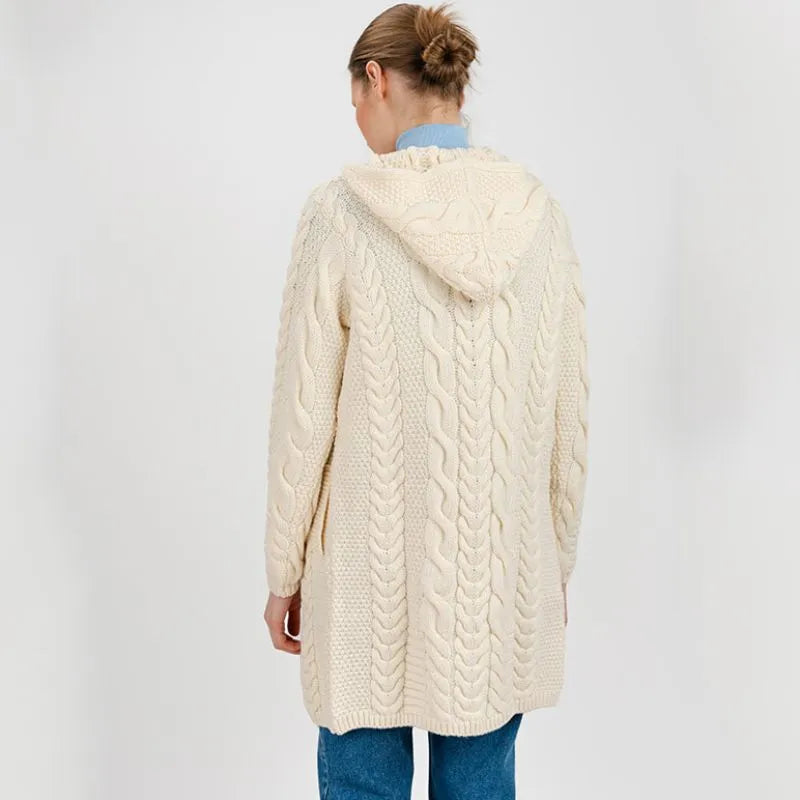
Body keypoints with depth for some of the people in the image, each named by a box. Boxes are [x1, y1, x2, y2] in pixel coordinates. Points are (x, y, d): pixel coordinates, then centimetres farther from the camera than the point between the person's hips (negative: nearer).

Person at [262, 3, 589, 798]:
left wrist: (284, 573, 3)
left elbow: (303, 418, -9)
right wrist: (558, 559, 14)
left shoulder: (340, 211, -12)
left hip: (375, 567, -3)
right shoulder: (539, 214, -2)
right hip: (503, 563, 3)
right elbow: (570, 416, 2)